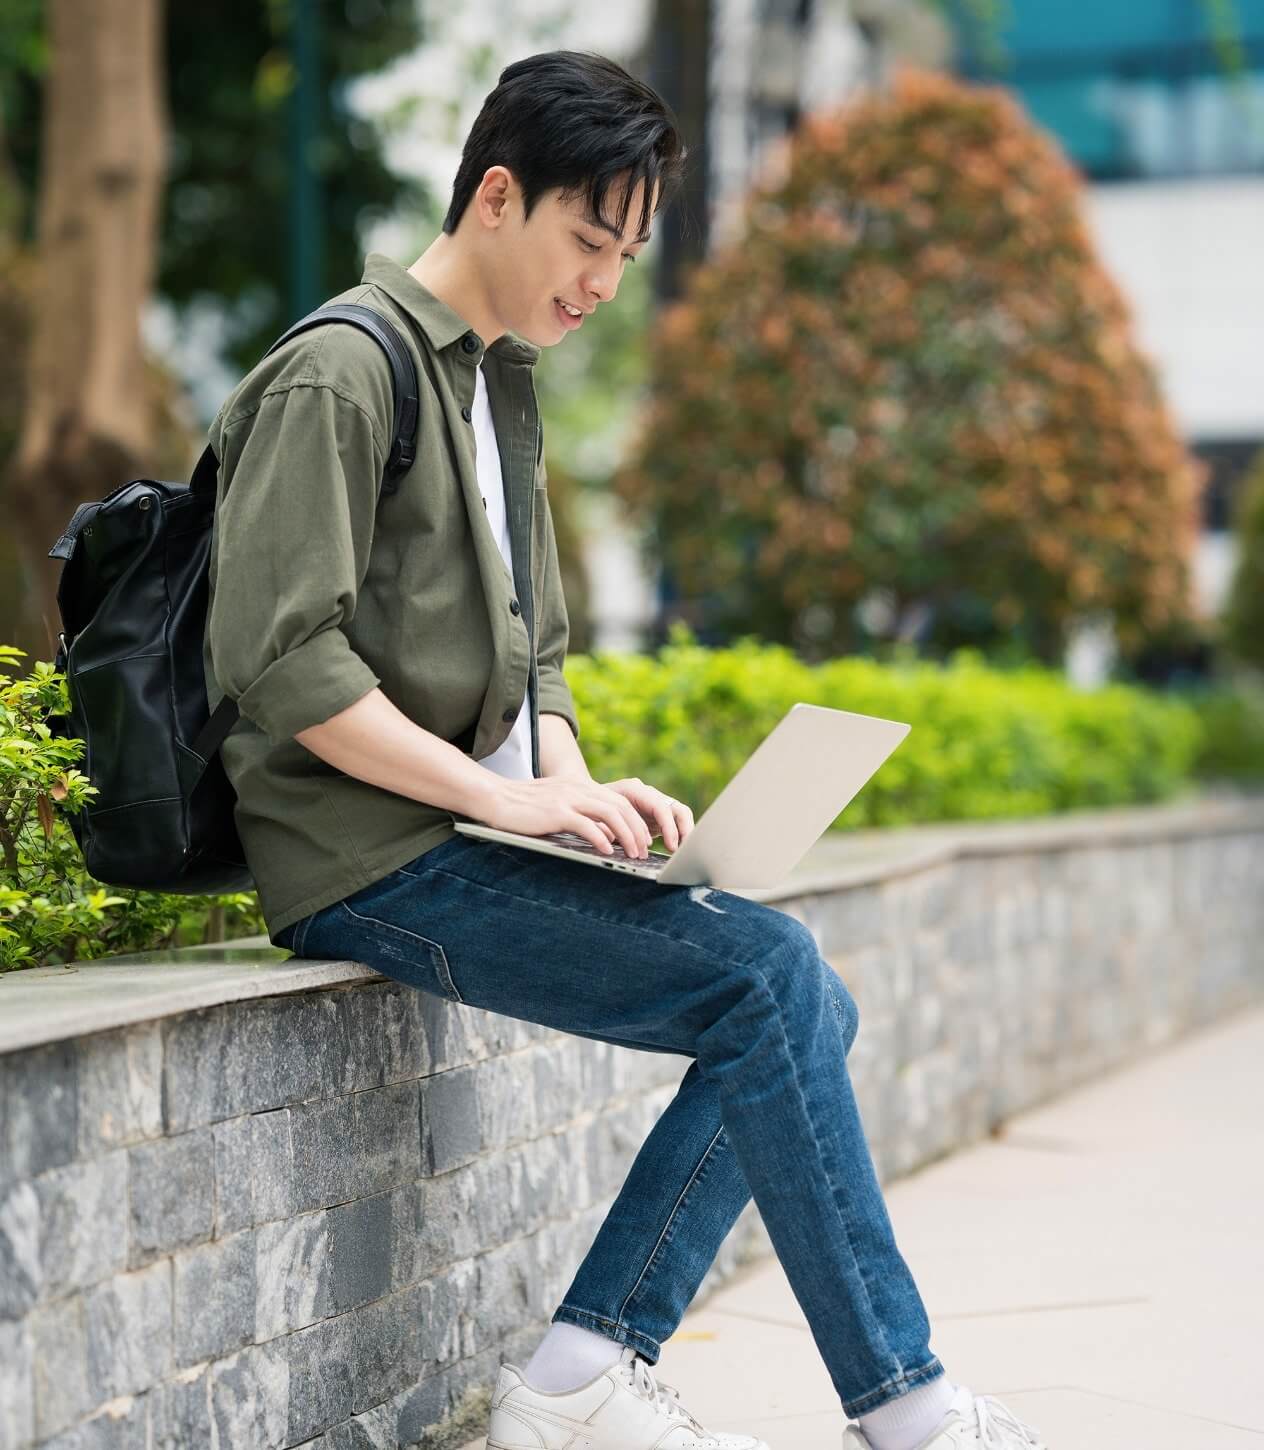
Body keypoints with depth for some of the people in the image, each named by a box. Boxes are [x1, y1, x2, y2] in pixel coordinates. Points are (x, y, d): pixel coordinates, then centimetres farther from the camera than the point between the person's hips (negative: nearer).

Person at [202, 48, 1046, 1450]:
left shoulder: (502, 384, 20)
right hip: (369, 859, -9)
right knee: (768, 973, -19)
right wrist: (511, 797, -19)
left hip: (471, 832, 9)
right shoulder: (340, 372, -9)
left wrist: (573, 787, 1)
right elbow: (275, 661, -19)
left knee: (799, 1006, -4)